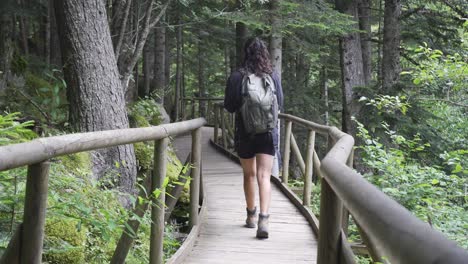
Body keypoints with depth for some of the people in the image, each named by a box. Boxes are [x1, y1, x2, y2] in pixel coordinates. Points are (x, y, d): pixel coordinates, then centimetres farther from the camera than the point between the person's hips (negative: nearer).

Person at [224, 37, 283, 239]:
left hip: (244, 132, 0)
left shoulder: (236, 77, -9)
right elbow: (280, 104, 6)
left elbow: (229, 106, -4)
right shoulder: (273, 76, -3)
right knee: (264, 176, -3)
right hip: (268, 132, 0)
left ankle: (251, 215, 30)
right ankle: (264, 218, -20)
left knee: (249, 174, 17)